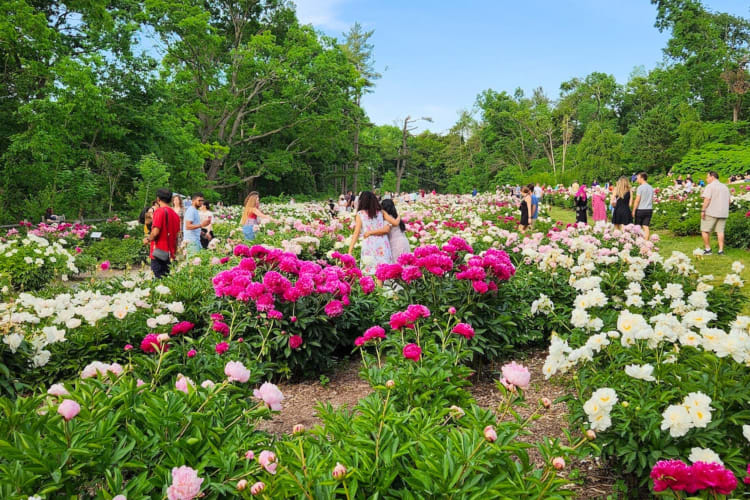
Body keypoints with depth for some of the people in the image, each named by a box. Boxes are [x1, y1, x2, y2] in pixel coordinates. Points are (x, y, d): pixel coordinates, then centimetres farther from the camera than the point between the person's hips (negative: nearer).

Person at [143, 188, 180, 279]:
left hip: (158, 251, -6)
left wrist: (148, 239, 3)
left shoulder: (160, 211, -11)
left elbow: (156, 232, -17)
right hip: (170, 253, 6)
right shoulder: (175, 214, 9)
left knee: (158, 278, -5)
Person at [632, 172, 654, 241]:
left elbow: (637, 200, -12)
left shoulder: (640, 187, -11)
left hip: (640, 209, -5)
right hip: (649, 209, 5)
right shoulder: (651, 188, 10)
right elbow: (652, 200, 16)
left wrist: (633, 211, -7)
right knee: (646, 227, 3)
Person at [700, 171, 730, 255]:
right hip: (723, 213, 7)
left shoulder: (710, 186, -7)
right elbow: (728, 200, 19)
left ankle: (707, 249, 1)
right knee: (720, 231, 7)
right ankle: (721, 250, 5)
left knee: (705, 230, 1)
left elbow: (707, 199, -17)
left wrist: (703, 210, -16)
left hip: (711, 212, -7)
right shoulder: (725, 187, 17)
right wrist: (725, 212, 23)